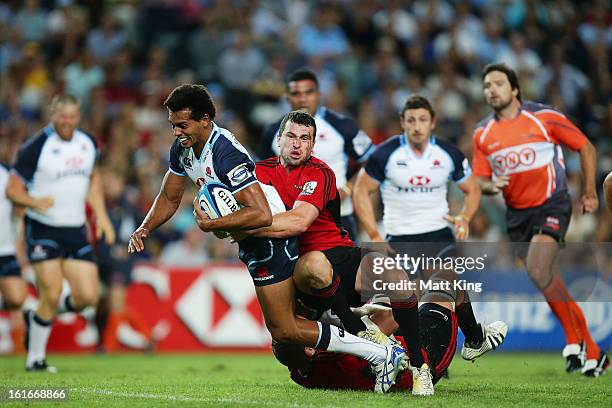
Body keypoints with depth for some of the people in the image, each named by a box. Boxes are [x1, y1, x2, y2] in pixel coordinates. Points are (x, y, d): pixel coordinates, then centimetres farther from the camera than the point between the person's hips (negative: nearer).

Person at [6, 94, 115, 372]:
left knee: (88, 296, -4)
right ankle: (35, 358, 7)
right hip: (43, 231, -5)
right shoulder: (36, 147, -11)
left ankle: (36, 318, 23)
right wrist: (34, 202, -27)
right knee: (51, 295, -11)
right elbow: (13, 189, -7)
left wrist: (101, 215, 15)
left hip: (76, 231, 6)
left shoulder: (88, 143, 7)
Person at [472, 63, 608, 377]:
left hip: (551, 205, -5)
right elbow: (479, 180, 10)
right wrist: (491, 185, -13)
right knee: (548, 281, 7)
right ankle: (592, 352, 17)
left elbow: (586, 148, 3)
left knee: (537, 272, -25)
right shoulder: (482, 134, 6)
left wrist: (589, 193, 1)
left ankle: (574, 339, -9)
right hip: (516, 214, 5)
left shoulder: (544, 118, -5)